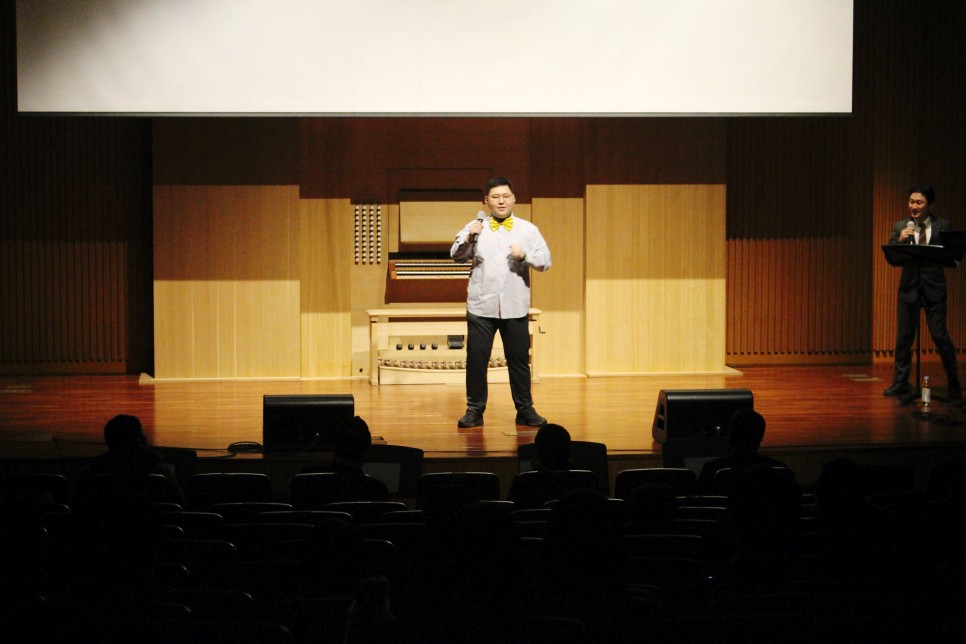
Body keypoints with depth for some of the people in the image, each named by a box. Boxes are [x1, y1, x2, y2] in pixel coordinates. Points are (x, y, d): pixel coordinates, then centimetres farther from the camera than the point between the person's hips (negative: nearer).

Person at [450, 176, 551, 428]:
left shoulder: (528, 230, 7)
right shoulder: (476, 228, 5)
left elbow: (545, 261, 2)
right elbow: (456, 255, -3)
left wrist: (524, 256, -17)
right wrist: (468, 239, -22)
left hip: (515, 308, 1)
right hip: (481, 306, -1)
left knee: (519, 359, 7)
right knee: (476, 358, 1)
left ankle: (525, 410, 16)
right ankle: (474, 410, 10)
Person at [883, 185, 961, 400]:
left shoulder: (943, 226, 0)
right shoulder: (900, 227, 6)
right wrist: (899, 240, -18)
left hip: (933, 288, -3)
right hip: (909, 288, 3)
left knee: (940, 335, -5)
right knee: (903, 337, 5)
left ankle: (953, 384, 8)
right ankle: (901, 383, 15)